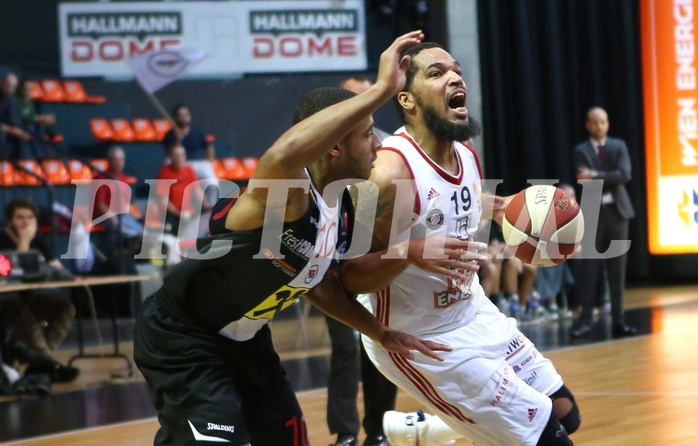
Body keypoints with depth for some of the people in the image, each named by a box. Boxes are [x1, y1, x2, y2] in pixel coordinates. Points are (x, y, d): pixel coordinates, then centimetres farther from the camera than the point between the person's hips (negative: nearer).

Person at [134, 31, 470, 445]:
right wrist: (382, 90, -55)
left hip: (244, 338, 10)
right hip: (181, 338, -10)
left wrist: (381, 333, 12)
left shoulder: (342, 207, -2)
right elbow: (283, 156, -58)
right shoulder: (288, 191, -31)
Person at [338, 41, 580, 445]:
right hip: (422, 339, -8)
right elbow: (349, 276, -25)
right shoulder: (393, 171, -27)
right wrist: (412, 253, -40)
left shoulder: (468, 156, -3)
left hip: (475, 314, 8)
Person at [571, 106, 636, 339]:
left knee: (617, 269, 4)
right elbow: (586, 181, -13)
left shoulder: (619, 146, 7)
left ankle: (618, 320, 8)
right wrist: (611, 180, -16)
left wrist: (596, 176, -16)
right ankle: (585, 319, -1)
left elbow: (624, 174, -10)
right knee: (589, 268, -4)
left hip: (617, 210, 2)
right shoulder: (581, 151, 2)